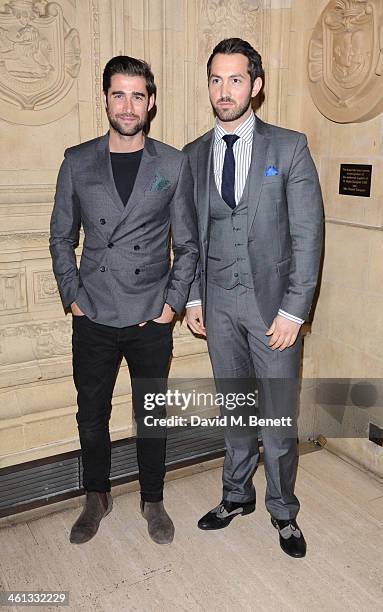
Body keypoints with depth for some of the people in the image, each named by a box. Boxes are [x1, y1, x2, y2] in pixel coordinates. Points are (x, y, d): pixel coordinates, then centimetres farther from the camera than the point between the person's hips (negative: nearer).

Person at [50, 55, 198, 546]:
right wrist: (72, 297, 0)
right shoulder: (77, 162, 2)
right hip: (93, 318, 1)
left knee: (150, 415, 12)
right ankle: (96, 499, 37)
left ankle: (152, 500, 34)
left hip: (152, 318, -1)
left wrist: (173, 303, -4)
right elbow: (61, 237, 8)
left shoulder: (173, 164, 0)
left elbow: (187, 243, 2)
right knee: (91, 414, 14)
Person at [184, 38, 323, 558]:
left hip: (273, 302, -3)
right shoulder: (193, 155, 6)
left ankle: (283, 510, 29)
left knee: (279, 415, 6)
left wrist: (293, 310, -13)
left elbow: (307, 234, -7)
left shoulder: (289, 147, -4)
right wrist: (193, 297, 6)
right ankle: (237, 495, 36)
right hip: (218, 305, 3)